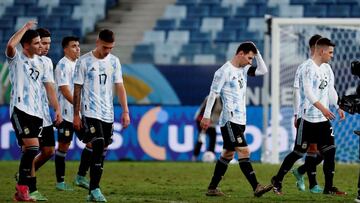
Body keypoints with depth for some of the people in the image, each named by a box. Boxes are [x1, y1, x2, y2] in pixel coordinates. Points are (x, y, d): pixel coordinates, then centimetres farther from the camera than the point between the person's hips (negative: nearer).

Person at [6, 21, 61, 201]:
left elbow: (48, 87, 18)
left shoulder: (40, 63, 17)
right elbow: (10, 46, -24)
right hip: (20, 110, -6)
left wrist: (57, 109, 8)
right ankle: (23, 186, -6)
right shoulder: (16, 59, -1)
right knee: (32, 147, -18)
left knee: (28, 152, 6)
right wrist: (25, 28, -14)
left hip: (36, 112, 6)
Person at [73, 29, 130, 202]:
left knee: (102, 152, 6)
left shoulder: (114, 61, 7)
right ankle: (95, 189, -15)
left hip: (108, 114, 5)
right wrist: (76, 115, -3)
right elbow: (77, 89, -1)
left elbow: (120, 87, 8)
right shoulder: (84, 61, -4)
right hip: (91, 112, -5)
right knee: (99, 147, -18)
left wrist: (125, 111, 1)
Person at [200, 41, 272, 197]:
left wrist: (256, 53, 1)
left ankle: (212, 188, 16)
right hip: (230, 120, -9)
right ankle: (256, 187, -19)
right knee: (244, 151, -14)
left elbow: (263, 70, 7)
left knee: (228, 154, 11)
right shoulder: (224, 71, -11)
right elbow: (213, 93, -11)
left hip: (240, 120, 9)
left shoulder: (244, 69, 12)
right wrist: (206, 116, -13)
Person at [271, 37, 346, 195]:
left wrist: (338, 107, 8)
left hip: (323, 119, 8)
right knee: (299, 152, 0)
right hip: (308, 118, -8)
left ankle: (329, 187, 6)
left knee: (330, 150, 1)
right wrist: (322, 108, -33)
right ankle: (277, 181, 15)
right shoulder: (308, 68, -15)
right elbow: (308, 92, -25)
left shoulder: (327, 68, 12)